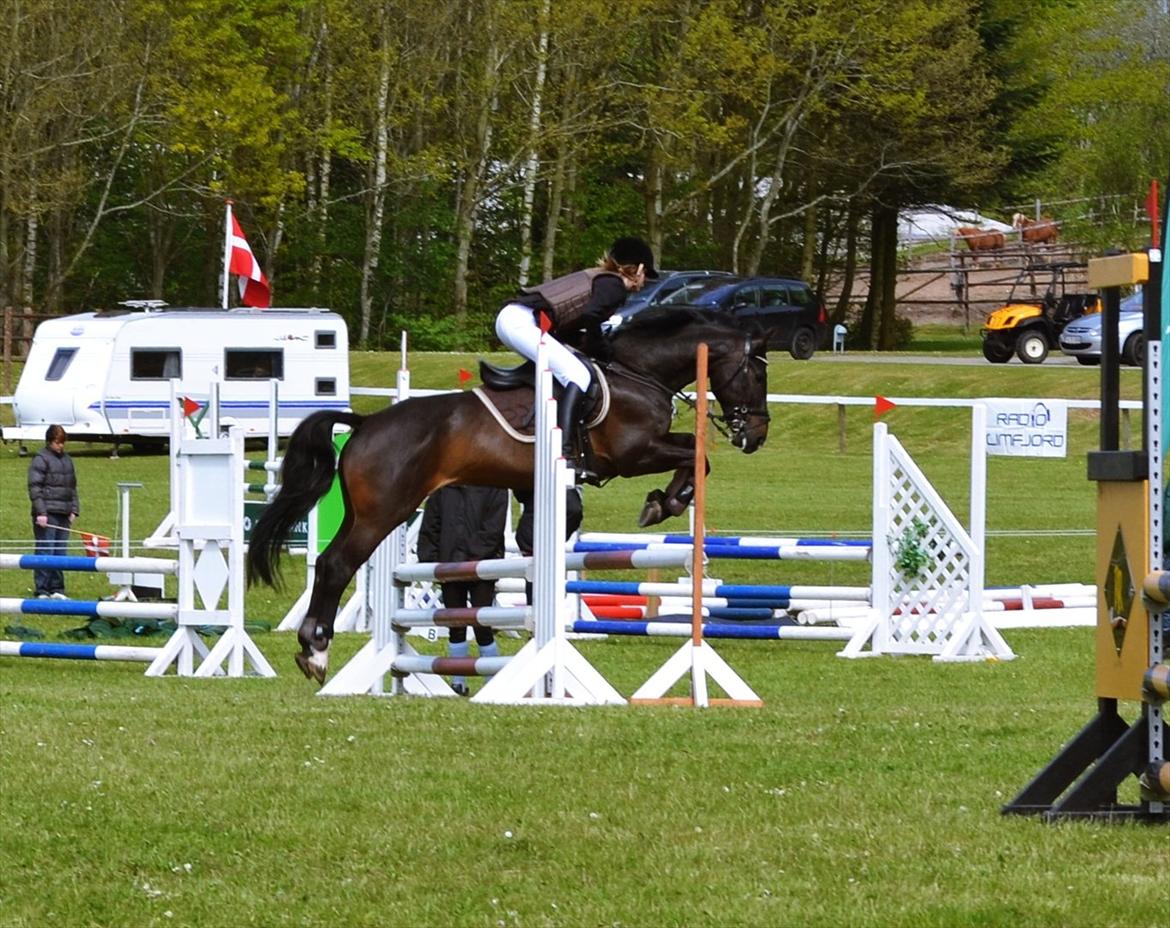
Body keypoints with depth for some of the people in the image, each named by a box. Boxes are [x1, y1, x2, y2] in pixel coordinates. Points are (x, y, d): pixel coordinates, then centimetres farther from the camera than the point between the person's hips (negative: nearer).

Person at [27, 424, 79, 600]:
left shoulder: (67, 460, 16)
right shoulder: (41, 459, -5)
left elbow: (72, 487, 23)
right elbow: (35, 487, -10)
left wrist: (74, 510, 12)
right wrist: (41, 512, -16)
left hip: (63, 514, 7)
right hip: (47, 515, -7)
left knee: (60, 553, 7)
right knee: (45, 552, -6)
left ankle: (57, 590, 12)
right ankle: (42, 592, -4)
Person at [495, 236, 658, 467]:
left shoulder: (596, 278, 27)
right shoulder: (615, 286, -1)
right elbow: (591, 316, -20)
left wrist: (588, 342, 11)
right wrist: (597, 348, -3)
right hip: (522, 322, -10)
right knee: (578, 376, -16)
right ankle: (565, 454, -29)